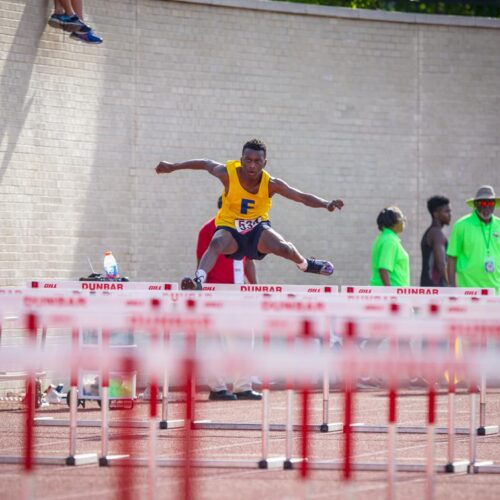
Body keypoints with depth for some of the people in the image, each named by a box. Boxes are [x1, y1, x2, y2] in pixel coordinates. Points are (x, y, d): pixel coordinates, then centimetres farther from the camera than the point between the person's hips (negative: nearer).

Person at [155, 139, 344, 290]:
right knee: (216, 244, -35)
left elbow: (303, 197, -18)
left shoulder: (271, 184, -18)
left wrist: (326, 204, -36)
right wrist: (172, 167, 9)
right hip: (230, 228, -1)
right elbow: (206, 164, 0)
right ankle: (199, 281, -49)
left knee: (283, 247, -25)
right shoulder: (228, 174, -19)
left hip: (258, 228, 1)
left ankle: (304, 264, 8)